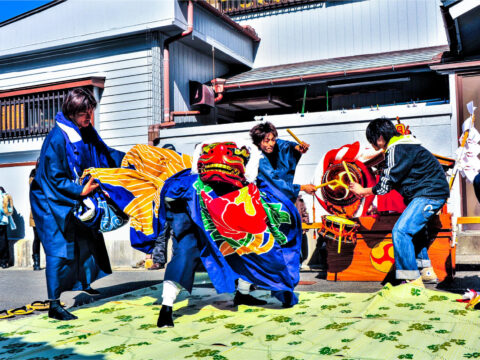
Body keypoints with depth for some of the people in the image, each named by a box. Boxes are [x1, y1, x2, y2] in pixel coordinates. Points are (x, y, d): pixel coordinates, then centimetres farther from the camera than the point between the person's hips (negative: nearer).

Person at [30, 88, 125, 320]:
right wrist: (80, 191, -31)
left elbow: (104, 153, 14)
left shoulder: (85, 131, -1)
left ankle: (85, 283, 41)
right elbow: (55, 178, -24)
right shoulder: (57, 138, -25)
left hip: (73, 198, 9)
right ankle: (54, 305, -4)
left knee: (87, 236, 20)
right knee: (59, 250, -11)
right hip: (52, 201, -9)